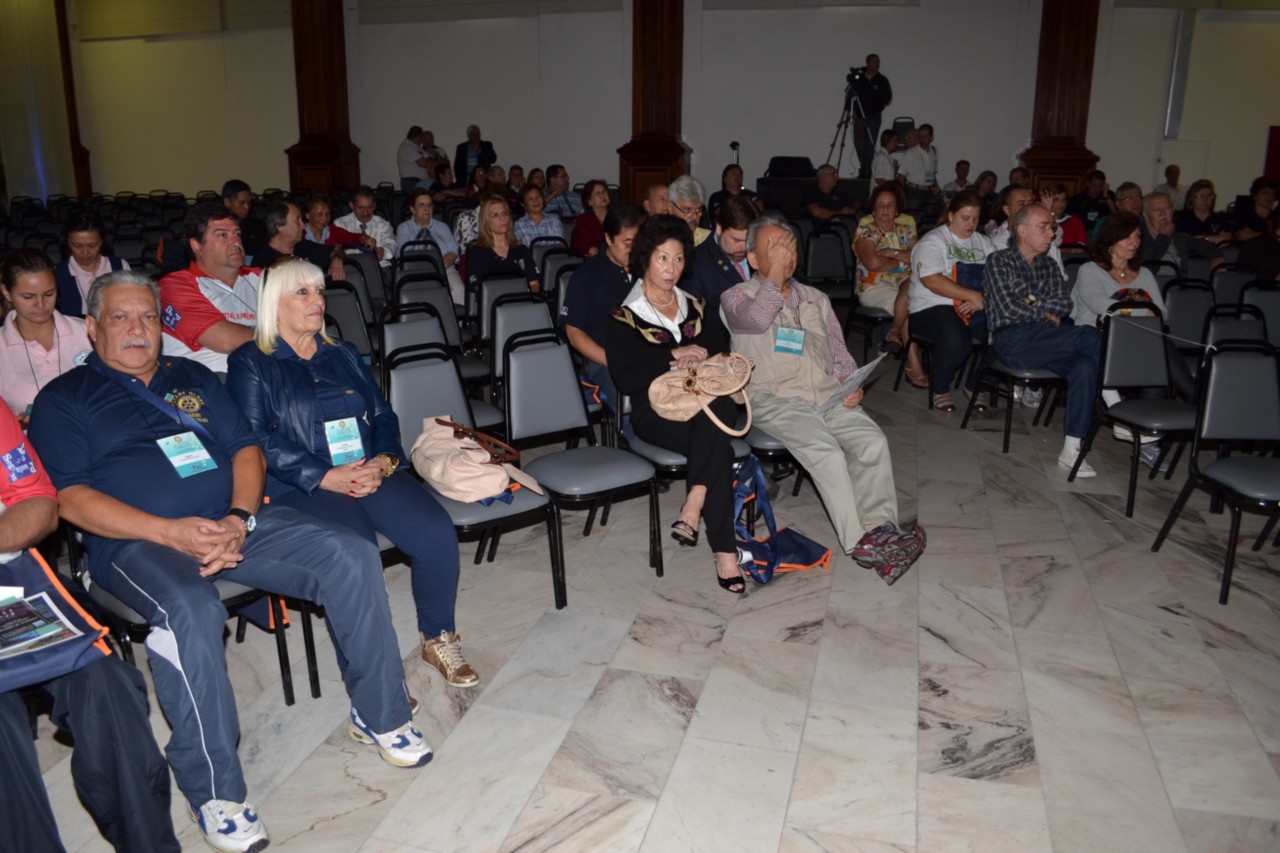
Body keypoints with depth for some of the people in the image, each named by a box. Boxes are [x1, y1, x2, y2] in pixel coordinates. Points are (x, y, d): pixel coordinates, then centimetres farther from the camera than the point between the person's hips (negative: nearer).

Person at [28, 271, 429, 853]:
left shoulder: (193, 378, 22)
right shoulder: (63, 400, 10)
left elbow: (246, 449, 13)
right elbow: (72, 498, -3)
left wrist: (238, 520, -9)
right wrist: (174, 532, -17)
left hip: (232, 524, 4)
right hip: (137, 544, -4)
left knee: (352, 556, -16)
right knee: (190, 612, -37)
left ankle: (379, 716, -1)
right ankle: (214, 793, -20)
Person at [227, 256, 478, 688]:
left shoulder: (343, 355, 23)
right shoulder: (250, 363, 7)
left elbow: (383, 414, 17)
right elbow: (257, 440, -5)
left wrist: (383, 462, -6)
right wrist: (328, 477, -16)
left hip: (369, 472, 4)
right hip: (301, 487, -4)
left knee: (437, 532, -22)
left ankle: (437, 638, -1)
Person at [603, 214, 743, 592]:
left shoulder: (695, 307, 21)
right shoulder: (625, 317, 4)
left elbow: (724, 346, 10)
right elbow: (625, 379, -7)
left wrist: (700, 353, -10)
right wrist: (673, 357, -10)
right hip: (654, 410, -4)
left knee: (718, 406, -35)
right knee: (718, 446, -32)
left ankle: (693, 507, -34)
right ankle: (724, 551, -29)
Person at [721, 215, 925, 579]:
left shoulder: (816, 299, 26)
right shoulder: (737, 296, 8)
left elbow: (839, 350, 23)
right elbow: (757, 319, -16)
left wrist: (850, 381, 3)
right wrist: (776, 271, -8)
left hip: (829, 394, 5)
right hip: (774, 398, -5)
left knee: (873, 442, -22)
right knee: (825, 450, -30)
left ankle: (879, 530, -22)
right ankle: (859, 541, -27)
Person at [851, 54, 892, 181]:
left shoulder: (882, 80, 4)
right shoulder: (858, 78, 6)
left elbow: (888, 97, 6)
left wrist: (878, 107, -4)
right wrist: (854, 111, 2)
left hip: (874, 116, -2)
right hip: (859, 115, 2)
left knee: (870, 144, -8)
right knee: (858, 143, 0)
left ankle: (866, 171, -4)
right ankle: (864, 168, 16)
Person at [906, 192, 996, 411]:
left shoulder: (984, 242, 18)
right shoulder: (932, 241, 0)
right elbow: (932, 280, -16)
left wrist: (983, 299, -15)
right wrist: (972, 295, -20)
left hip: (976, 308, 6)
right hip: (932, 308, -5)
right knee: (956, 340, -36)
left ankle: (974, 384, 2)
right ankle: (939, 389, -6)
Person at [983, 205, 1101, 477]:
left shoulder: (1049, 266, 25)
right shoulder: (999, 261, 7)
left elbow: (1066, 305, 11)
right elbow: (1008, 309, -6)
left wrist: (1034, 302, -4)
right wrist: (1046, 314, 3)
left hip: (1049, 343, 5)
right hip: (1012, 340, -5)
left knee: (1084, 366, -29)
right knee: (1090, 337, -26)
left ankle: (1071, 451, -30)